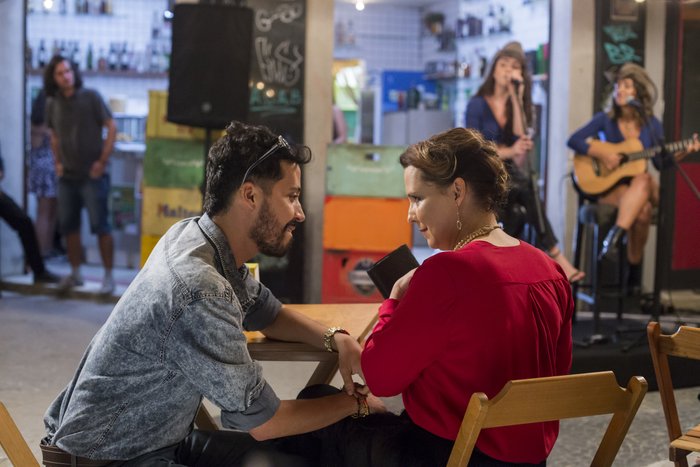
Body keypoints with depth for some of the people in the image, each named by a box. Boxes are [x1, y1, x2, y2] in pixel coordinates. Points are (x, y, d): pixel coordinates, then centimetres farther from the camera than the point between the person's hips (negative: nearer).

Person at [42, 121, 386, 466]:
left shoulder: (198, 236, -3)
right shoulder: (199, 291, -30)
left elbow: (266, 312, 16)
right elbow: (262, 420, -21)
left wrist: (335, 339, -2)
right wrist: (357, 402, -7)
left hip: (162, 437, 9)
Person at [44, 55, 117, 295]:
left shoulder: (90, 97, -7)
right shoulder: (52, 104, 6)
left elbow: (111, 127, -8)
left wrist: (103, 161, -12)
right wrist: (57, 162, 8)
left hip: (92, 175, -5)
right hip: (67, 176, 5)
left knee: (100, 226, -5)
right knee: (68, 225, 9)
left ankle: (108, 276, 3)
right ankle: (75, 273, 22)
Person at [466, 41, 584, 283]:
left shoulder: (518, 104, 10)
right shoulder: (477, 104, -2)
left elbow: (520, 137, -10)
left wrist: (516, 98, -12)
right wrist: (508, 152, -25)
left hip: (509, 174, 4)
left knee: (524, 187, -34)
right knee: (525, 190, -34)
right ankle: (556, 258, -40)